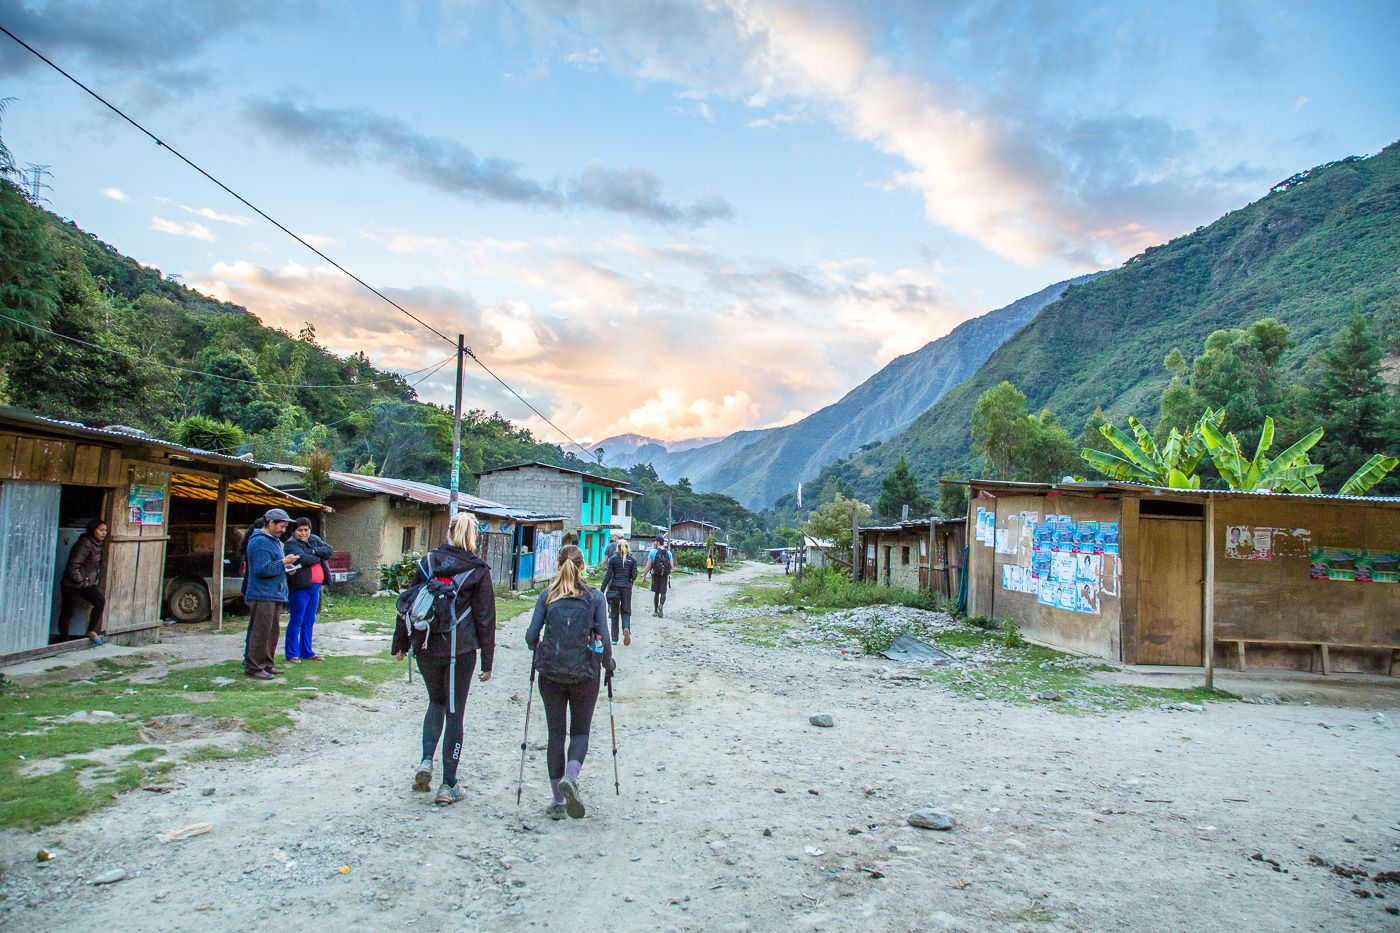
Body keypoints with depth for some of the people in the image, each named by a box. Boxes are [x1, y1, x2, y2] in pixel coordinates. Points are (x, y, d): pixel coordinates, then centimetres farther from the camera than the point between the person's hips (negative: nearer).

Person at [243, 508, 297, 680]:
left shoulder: (274, 541, 19)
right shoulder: (260, 542, -14)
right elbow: (262, 569, -22)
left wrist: (286, 567, 11)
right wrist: (283, 563, -17)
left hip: (274, 595, 10)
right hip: (262, 595, -10)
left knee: (272, 632, 13)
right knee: (260, 632, -7)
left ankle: (266, 665, 21)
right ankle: (253, 667, -2)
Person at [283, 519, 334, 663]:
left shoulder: (314, 540, 14)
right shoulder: (291, 543, -7)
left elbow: (329, 550, 1)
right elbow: (302, 558, -22)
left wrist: (314, 551, -14)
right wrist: (318, 557, -6)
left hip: (315, 586, 7)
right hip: (299, 587, -7)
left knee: (309, 621, 13)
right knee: (296, 621, -2)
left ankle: (306, 652, 21)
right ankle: (292, 654, 6)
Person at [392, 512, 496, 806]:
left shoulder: (427, 561, 1)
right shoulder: (478, 570, -5)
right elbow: (485, 618, -3)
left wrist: (401, 643, 16)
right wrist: (487, 661, 3)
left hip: (426, 648, 3)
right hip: (461, 650, -2)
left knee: (436, 702, 25)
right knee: (454, 712, 7)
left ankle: (426, 761, 7)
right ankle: (448, 785, 11)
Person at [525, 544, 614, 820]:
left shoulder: (547, 596, 0)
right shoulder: (594, 597, -2)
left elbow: (531, 635, -4)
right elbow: (603, 639, -7)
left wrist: (539, 650, 18)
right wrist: (608, 663, 12)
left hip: (550, 673, 1)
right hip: (584, 673, -1)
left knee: (556, 734, 11)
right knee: (580, 732, 14)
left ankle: (558, 801, 14)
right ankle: (570, 778, -13)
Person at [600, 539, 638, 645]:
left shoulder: (613, 559, -1)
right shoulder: (632, 560, 1)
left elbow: (608, 576, -4)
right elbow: (634, 576, -3)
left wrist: (602, 590, -1)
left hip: (614, 587, 0)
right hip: (627, 588, 0)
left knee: (614, 613, 9)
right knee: (626, 611, 11)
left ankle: (614, 639, 8)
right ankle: (626, 627, -20)